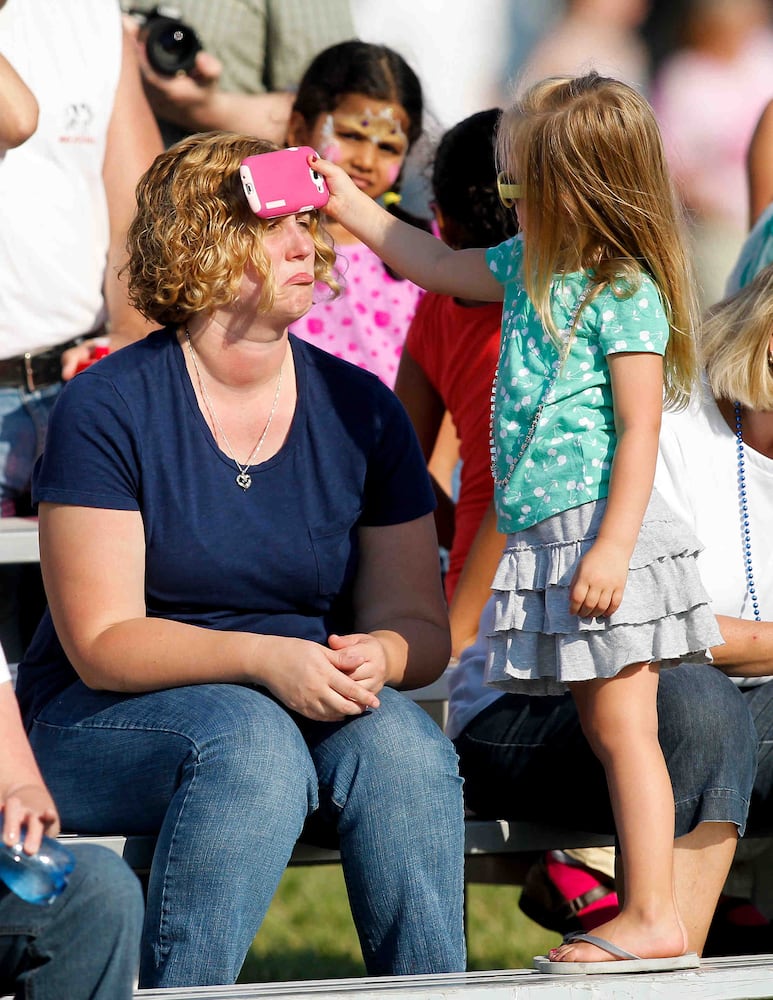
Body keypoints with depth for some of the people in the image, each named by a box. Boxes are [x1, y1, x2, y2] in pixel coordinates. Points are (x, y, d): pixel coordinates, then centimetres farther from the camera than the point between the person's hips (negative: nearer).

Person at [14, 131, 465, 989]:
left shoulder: (362, 410, 4)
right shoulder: (108, 409, -9)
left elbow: (418, 623, 6)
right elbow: (101, 644, -14)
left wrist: (374, 656, -20)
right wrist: (262, 659, -29)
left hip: (310, 709, 4)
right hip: (99, 724, -4)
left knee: (403, 745, -28)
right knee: (250, 738, -35)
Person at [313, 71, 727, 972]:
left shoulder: (624, 294, -12)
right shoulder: (532, 272, 14)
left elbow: (639, 429, -16)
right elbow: (436, 265, 31)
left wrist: (612, 546, -22)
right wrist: (351, 206, 31)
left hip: (601, 528, -9)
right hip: (548, 535, 9)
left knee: (622, 727, -10)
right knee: (606, 729, 7)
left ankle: (654, 918, -10)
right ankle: (645, 915, 8)